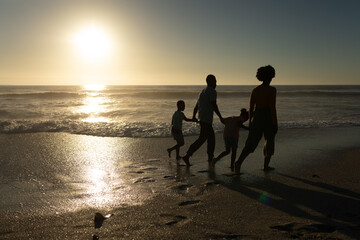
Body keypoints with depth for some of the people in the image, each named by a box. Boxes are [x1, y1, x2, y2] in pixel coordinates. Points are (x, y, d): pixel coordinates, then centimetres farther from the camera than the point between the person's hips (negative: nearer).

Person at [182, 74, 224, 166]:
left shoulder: (203, 91, 19)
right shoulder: (212, 91, -7)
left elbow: (196, 106, 22)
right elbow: (214, 105, -17)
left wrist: (193, 117, 28)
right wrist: (220, 117, -10)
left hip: (201, 118, 10)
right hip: (207, 119, -10)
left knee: (211, 136, 18)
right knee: (202, 139, -11)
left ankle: (210, 158, 23)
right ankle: (187, 156, -18)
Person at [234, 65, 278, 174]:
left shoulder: (255, 90, 6)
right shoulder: (272, 89, -9)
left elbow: (251, 107, 8)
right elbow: (272, 107, -15)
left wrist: (250, 122, 17)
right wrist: (275, 124, -10)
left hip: (257, 117, 4)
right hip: (268, 118, -4)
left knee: (250, 144, 1)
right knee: (270, 141, 18)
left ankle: (239, 162, -20)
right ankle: (266, 165, 23)